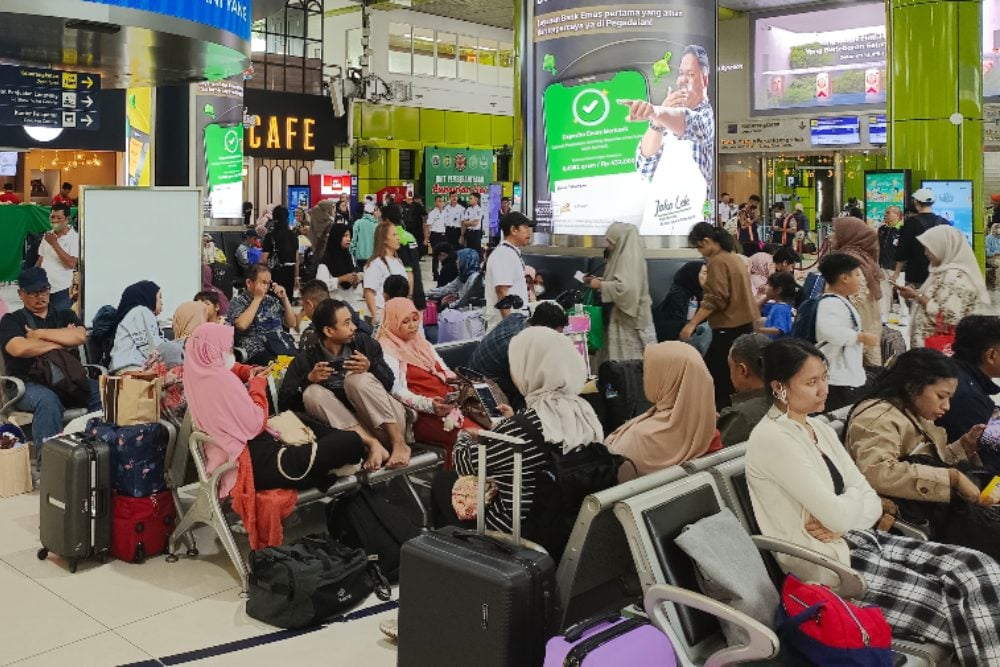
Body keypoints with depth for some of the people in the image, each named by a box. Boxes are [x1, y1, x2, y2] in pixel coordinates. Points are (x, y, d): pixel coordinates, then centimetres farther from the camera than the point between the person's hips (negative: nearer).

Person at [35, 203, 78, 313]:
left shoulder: (74, 237, -8)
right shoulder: (47, 236, 10)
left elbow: (71, 263, -17)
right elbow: (40, 260, 18)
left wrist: (54, 244, -17)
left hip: (61, 291, -5)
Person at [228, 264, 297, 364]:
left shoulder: (271, 300, 21)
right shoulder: (238, 302, 6)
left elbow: (292, 323, 21)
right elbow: (242, 325, -15)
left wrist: (284, 298, 9)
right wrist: (257, 298, -6)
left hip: (285, 348, 5)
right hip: (258, 352, -5)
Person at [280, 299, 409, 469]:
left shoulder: (363, 342, 1)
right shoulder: (306, 359, -1)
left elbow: (389, 383, -1)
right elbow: (284, 401, -6)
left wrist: (370, 368, -20)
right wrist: (308, 379, -21)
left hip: (390, 423, -1)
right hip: (354, 428, 1)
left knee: (355, 379, -23)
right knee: (312, 393, -19)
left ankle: (398, 442, -22)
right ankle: (373, 444, -29)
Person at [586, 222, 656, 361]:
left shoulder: (629, 257, -16)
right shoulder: (624, 255, 13)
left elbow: (625, 287, -28)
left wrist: (600, 285, -18)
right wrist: (600, 281, 9)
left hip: (630, 319, -9)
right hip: (623, 316, 9)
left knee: (629, 358, -5)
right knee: (623, 355, 9)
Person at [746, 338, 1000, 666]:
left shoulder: (819, 428, 11)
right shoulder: (772, 439, -17)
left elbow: (871, 501, 6)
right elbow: (838, 515, -20)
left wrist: (841, 520, -15)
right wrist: (856, 495, 1)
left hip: (861, 538, 8)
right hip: (829, 565, -8)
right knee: (960, 601, -14)